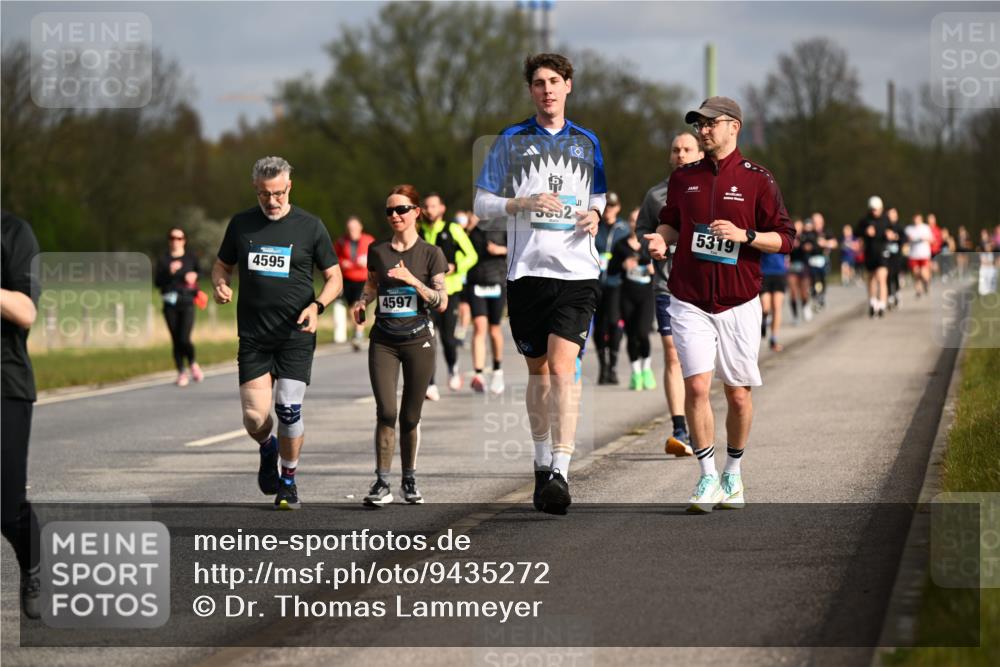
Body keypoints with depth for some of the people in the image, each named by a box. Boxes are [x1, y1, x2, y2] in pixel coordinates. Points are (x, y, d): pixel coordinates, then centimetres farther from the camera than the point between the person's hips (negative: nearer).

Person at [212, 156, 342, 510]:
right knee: (254, 418, -7)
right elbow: (222, 265, 18)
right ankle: (267, 449, 29)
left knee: (288, 409, -9)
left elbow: (334, 277, 4)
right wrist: (220, 285, -5)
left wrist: (317, 305, -15)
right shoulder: (241, 224, 5)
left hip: (296, 335, -2)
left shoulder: (310, 226, -1)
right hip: (253, 337, 2)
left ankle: (288, 480, 13)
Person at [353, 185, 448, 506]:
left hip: (418, 341, -1)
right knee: (386, 412, -13)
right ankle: (382, 483, -7)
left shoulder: (430, 253, -2)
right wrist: (362, 303, 0)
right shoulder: (378, 250, 5)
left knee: (410, 417, 6)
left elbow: (441, 303, -6)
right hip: (383, 342, 1)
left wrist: (412, 279, -18)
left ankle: (410, 480, 23)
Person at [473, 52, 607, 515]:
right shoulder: (511, 141, 7)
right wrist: (523, 203, -11)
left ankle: (560, 471, -21)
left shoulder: (587, 143, 13)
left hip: (577, 272, -1)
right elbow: (481, 204, 6)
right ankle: (542, 463, 25)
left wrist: (595, 214, 2)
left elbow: (601, 196, 25)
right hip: (526, 270, 1)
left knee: (563, 366, -15)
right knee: (537, 369, 10)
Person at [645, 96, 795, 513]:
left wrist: (744, 235, -17)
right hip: (690, 302, 1)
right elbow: (671, 221, 21)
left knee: (738, 394, 5)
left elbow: (784, 237, -1)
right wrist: (662, 238, -1)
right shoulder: (684, 178, 9)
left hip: (738, 304, -1)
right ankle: (707, 478, -5)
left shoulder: (757, 180, -1)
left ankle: (733, 474, 24)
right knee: (696, 386, -12)